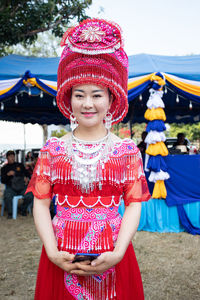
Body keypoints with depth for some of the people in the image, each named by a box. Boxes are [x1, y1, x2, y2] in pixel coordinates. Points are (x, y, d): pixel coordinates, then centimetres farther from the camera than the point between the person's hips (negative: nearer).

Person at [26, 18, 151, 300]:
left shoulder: (127, 150, 0)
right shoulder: (53, 149, 2)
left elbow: (134, 205, -2)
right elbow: (41, 204, 0)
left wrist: (118, 253, -14)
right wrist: (53, 252, -12)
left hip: (112, 258, 0)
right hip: (60, 259, 1)